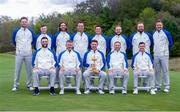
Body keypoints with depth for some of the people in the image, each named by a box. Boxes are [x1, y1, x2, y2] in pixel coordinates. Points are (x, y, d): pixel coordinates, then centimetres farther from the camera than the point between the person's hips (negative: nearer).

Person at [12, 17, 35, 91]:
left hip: (28, 54, 1)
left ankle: (29, 85, 11)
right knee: (17, 70, -1)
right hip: (19, 54, -1)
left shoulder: (31, 32, 8)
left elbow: (33, 40, 21)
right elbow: (14, 41, 16)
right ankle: (16, 85, 6)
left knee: (29, 70, 3)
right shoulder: (16, 31, 3)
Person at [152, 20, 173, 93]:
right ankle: (157, 86, 15)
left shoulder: (166, 33, -3)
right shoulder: (153, 34, 10)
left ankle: (167, 87, 1)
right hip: (156, 55, 4)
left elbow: (171, 43, 6)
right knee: (157, 71, 7)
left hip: (164, 55, -4)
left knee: (165, 71, -4)